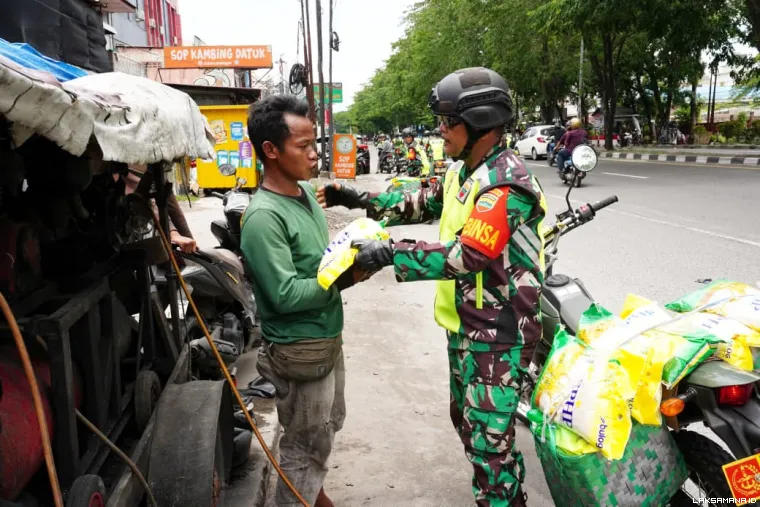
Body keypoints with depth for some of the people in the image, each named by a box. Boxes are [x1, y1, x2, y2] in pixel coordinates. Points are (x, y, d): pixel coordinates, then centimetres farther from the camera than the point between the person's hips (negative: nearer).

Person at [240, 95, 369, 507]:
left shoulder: (306, 191, 3)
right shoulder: (263, 216, -25)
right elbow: (286, 294, -27)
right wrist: (346, 279, -21)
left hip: (327, 338, 9)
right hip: (298, 350, -9)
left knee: (327, 429, 27)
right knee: (306, 445, 8)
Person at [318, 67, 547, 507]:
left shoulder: (507, 183, -22)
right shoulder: (463, 171, 8)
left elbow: (467, 256, -30)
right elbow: (422, 203, 21)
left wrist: (391, 254, -32)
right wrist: (361, 199, 12)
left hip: (498, 335, -10)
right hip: (464, 326, 10)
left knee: (489, 438, -2)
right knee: (468, 422, 24)